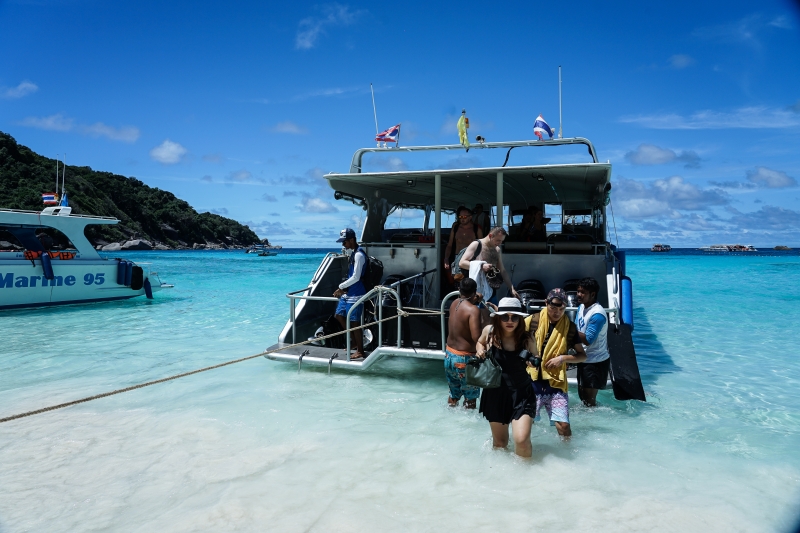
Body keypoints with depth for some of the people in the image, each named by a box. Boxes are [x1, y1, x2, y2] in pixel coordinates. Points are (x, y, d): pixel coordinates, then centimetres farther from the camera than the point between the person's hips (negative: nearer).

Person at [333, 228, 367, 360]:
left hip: (355, 294, -10)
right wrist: (343, 288, 6)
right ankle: (356, 343, 27)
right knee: (339, 315, 17)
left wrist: (341, 287, -13)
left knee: (354, 322, -3)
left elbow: (355, 277, -22)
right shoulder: (353, 253, 13)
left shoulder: (359, 255, -18)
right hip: (348, 292, 10)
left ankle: (360, 351, 9)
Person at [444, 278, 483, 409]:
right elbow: (477, 337, -30)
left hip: (449, 355, 7)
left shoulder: (454, 303, 2)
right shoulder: (473, 309, -21)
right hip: (464, 359, -7)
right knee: (470, 397, 10)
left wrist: (476, 299, 11)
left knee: (454, 393, 25)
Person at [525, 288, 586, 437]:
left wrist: (563, 358, -9)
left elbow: (582, 356, 9)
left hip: (556, 384, 1)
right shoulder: (533, 321, -3)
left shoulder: (570, 328, 3)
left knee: (563, 425, -5)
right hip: (532, 382, -1)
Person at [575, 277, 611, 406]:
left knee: (589, 400, 0)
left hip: (596, 361, -9)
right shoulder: (581, 307, 4)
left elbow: (587, 340, -25)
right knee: (582, 395, 21)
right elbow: (576, 331, 11)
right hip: (584, 359, 9)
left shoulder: (597, 314, -23)